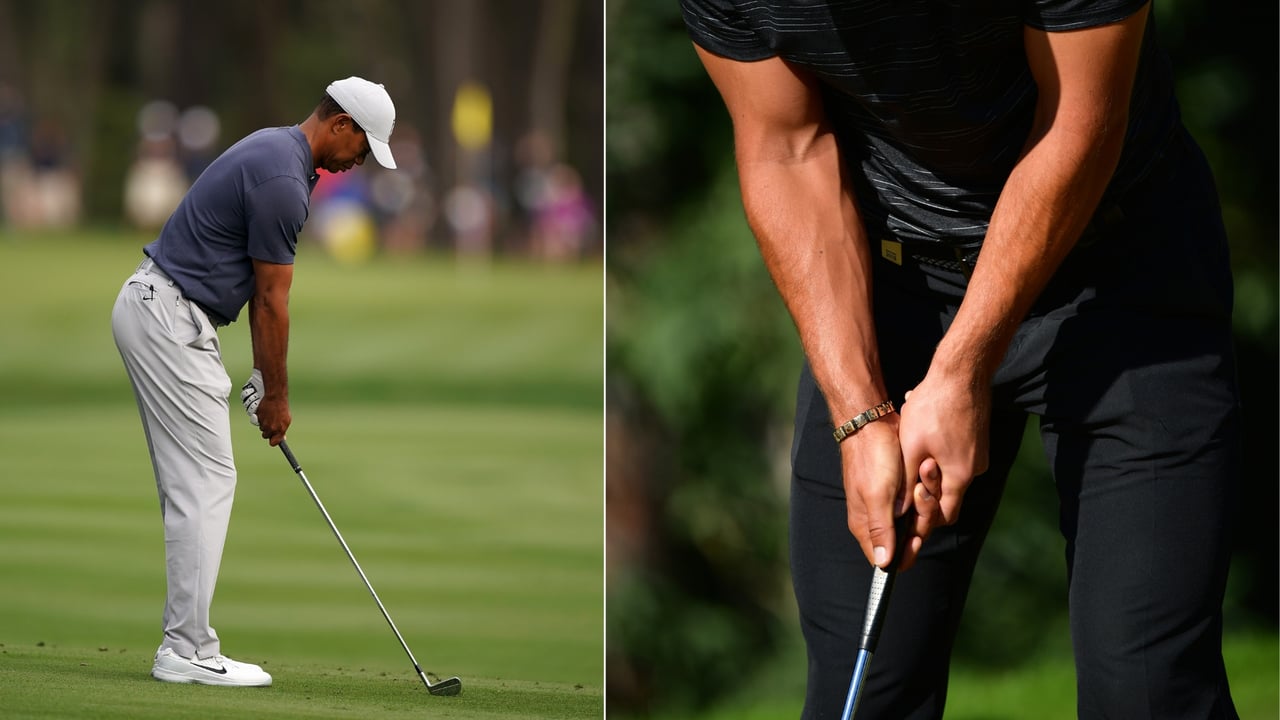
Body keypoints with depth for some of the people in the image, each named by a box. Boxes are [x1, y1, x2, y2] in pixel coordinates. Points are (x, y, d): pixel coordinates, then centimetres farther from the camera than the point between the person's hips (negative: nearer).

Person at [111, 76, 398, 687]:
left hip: (156, 310, 11)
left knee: (195, 485, 10)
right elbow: (272, 301, -12)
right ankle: (187, 649, -8)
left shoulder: (274, 151, 14)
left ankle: (186, 642, 10)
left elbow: (261, 286, 17)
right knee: (205, 482, -8)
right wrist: (277, 395, -1)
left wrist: (263, 377, 15)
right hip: (170, 321, -11)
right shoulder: (282, 180, -18)